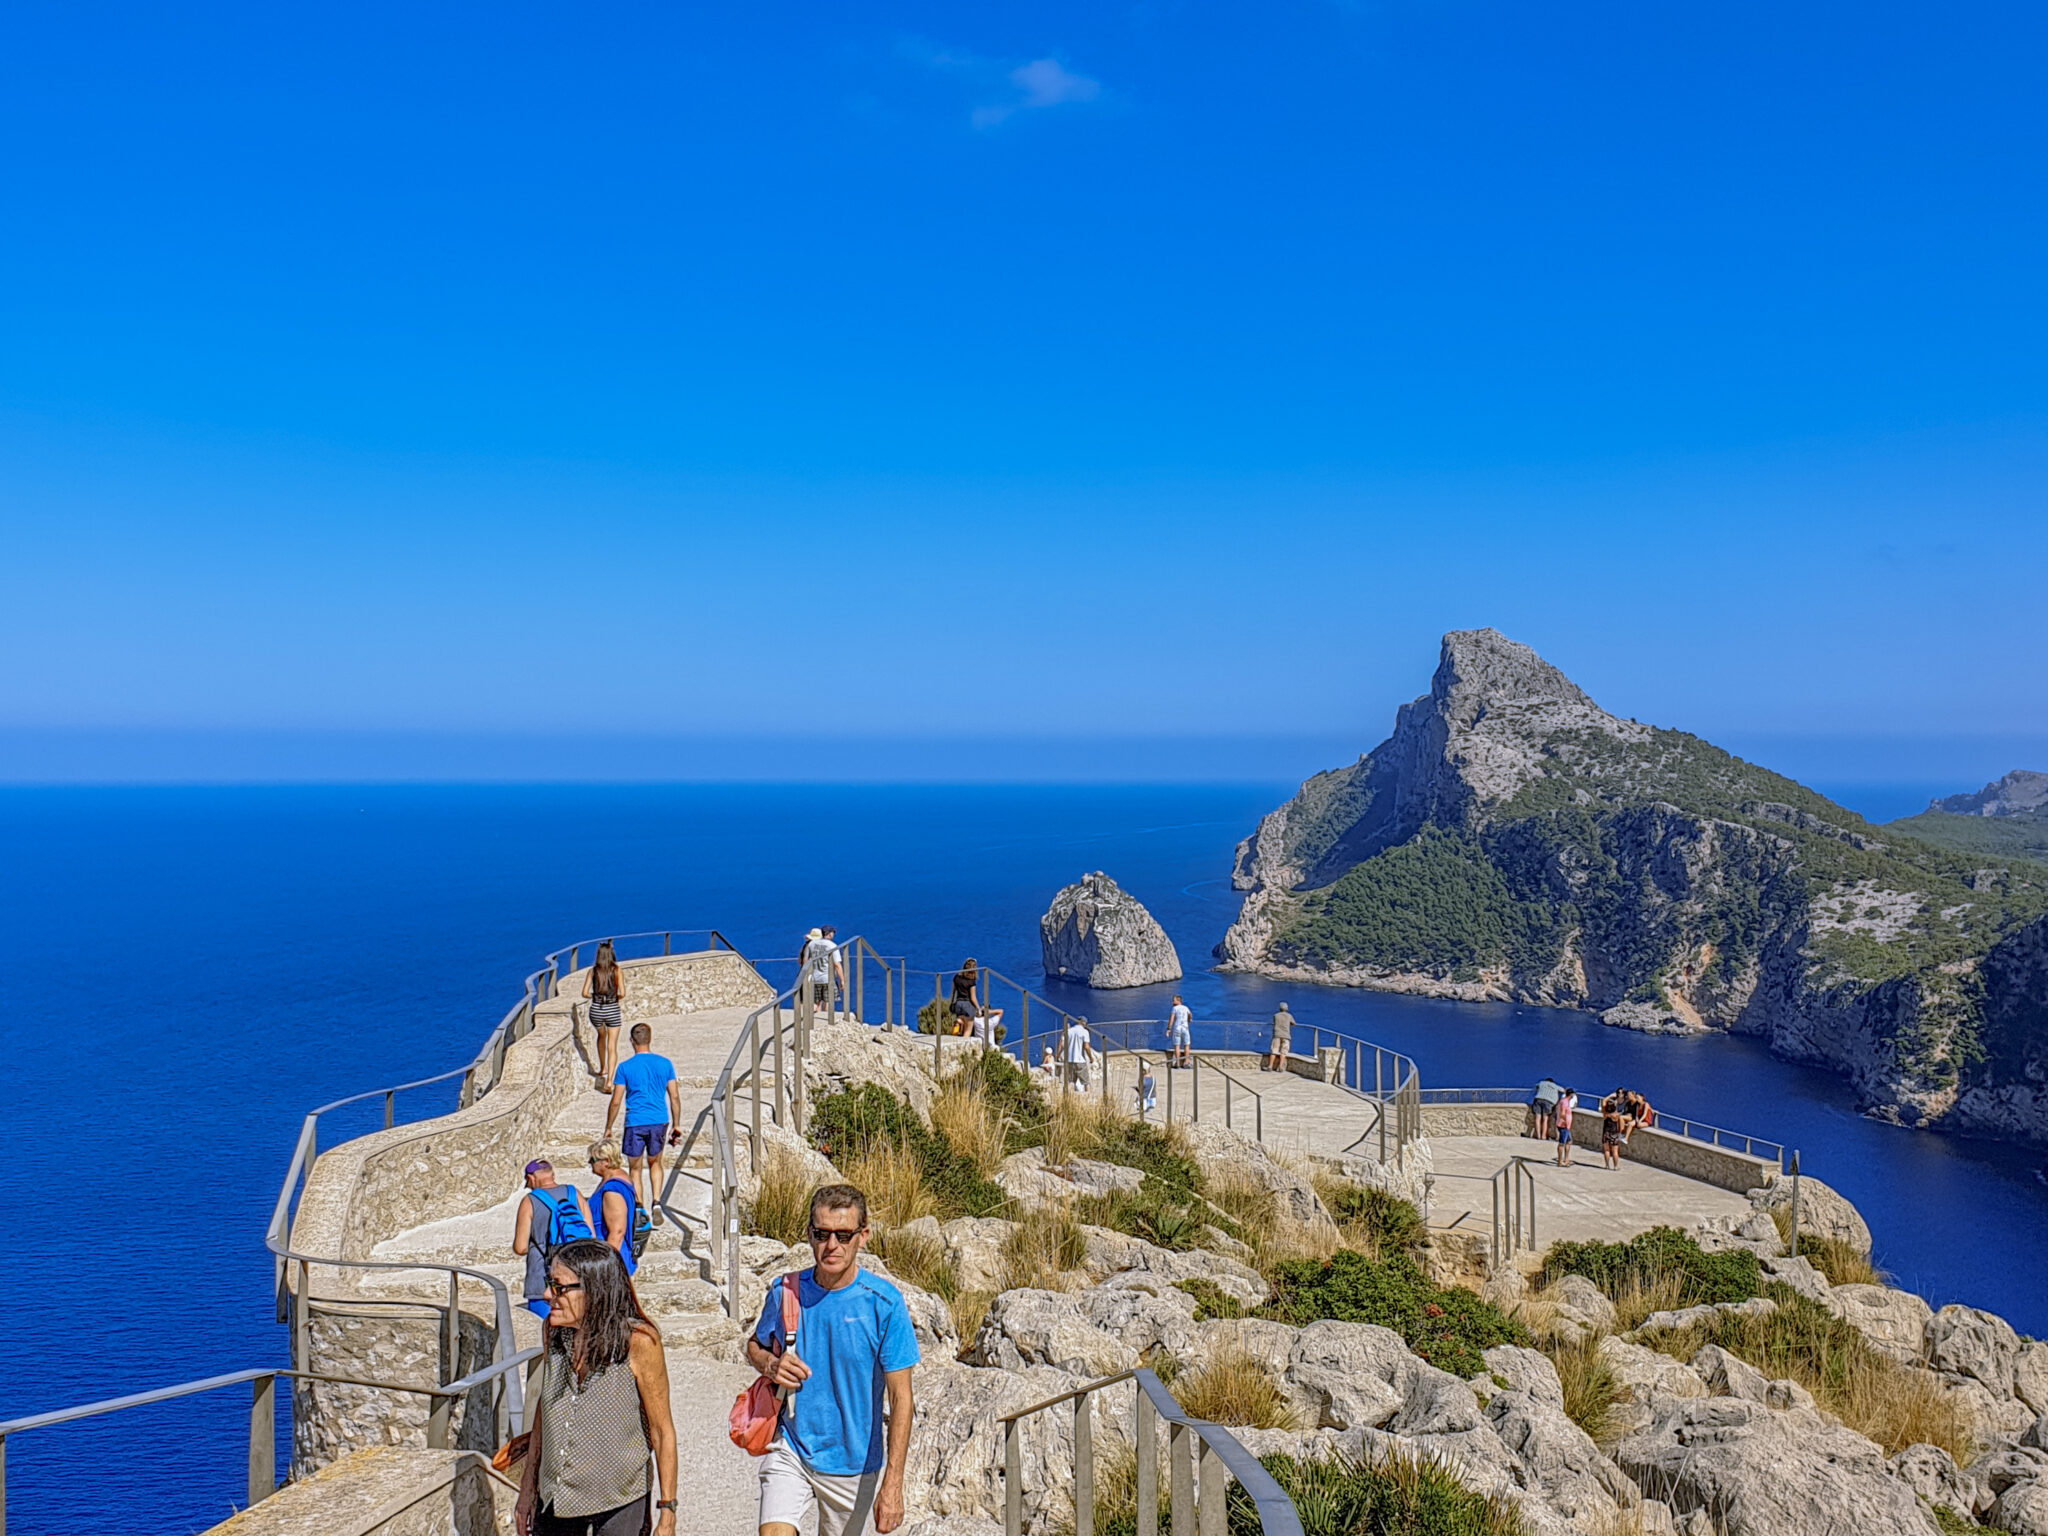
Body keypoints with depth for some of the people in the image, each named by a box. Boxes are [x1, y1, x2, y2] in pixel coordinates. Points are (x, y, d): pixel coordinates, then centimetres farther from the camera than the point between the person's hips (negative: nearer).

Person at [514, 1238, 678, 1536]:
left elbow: (662, 1430, -12)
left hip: (619, 1503, -5)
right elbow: (544, 1406, 11)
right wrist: (528, 1486, 14)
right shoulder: (555, 1329, -4)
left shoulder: (638, 1341, -19)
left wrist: (667, 1511, -11)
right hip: (555, 1500, 5)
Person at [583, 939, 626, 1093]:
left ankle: (603, 1068, 43)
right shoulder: (616, 970, -6)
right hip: (612, 1011, -3)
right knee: (612, 1047, -1)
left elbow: (585, 993, -2)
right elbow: (622, 993, -13)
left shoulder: (593, 970, 0)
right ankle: (609, 1081, -14)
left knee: (601, 1036, 33)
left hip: (596, 1010, 3)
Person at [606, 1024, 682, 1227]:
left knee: (636, 1169, 11)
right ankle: (656, 1202, 1)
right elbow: (674, 1097, 4)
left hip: (635, 1123, -2)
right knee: (654, 1163, 20)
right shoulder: (665, 1064, 2)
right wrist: (677, 1125, 13)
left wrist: (608, 1129, 7)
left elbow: (616, 1101, -4)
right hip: (659, 1120, 2)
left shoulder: (625, 1067, -6)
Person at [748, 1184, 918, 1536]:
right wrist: (770, 1364, -9)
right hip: (791, 1450, 1)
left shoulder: (884, 1303, -13)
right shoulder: (785, 1293, -5)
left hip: (855, 1463, -1)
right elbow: (754, 1345, 15)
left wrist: (893, 1484, -15)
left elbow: (900, 1398, -11)